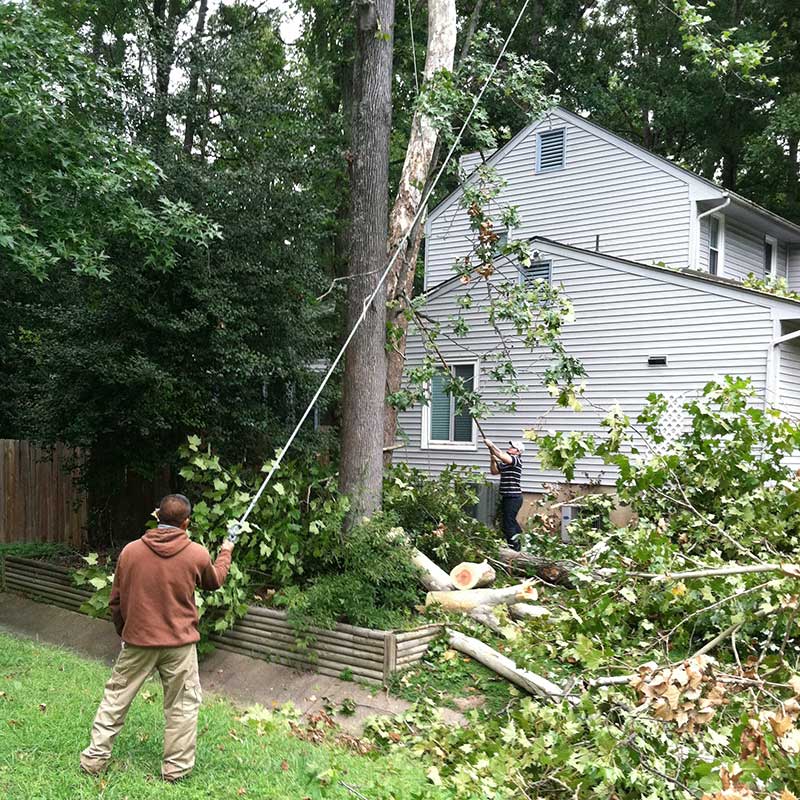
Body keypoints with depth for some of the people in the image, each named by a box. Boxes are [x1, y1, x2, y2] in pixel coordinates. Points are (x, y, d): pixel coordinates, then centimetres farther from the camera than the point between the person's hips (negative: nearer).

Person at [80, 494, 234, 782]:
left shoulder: (130, 552, -5)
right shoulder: (197, 554, -8)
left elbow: (115, 601, 4)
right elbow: (215, 582, 13)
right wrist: (225, 553, 31)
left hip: (137, 641, 2)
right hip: (179, 643, -1)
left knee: (115, 698, 16)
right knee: (183, 705, 12)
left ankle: (95, 758, 23)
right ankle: (176, 767, 19)